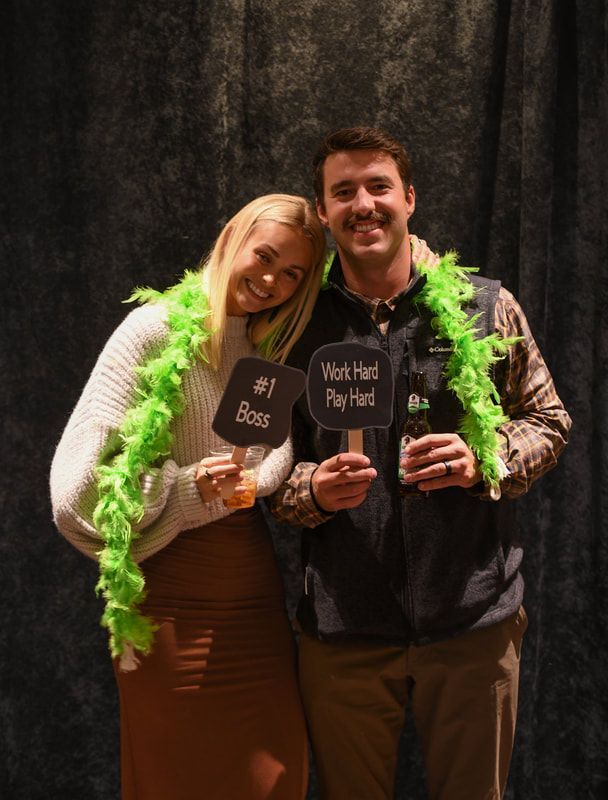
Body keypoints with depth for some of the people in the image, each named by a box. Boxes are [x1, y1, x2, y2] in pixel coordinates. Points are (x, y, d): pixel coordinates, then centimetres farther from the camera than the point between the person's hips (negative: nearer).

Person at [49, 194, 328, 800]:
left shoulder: (275, 351, 11)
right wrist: (186, 491, -18)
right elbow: (75, 487, -13)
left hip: (255, 590, 6)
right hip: (174, 604, -6)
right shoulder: (158, 329, -9)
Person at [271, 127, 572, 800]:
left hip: (472, 618, 0)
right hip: (342, 629, 0)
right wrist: (313, 491, -16)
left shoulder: (485, 307, 0)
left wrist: (484, 462, -12)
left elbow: (547, 421, 8)